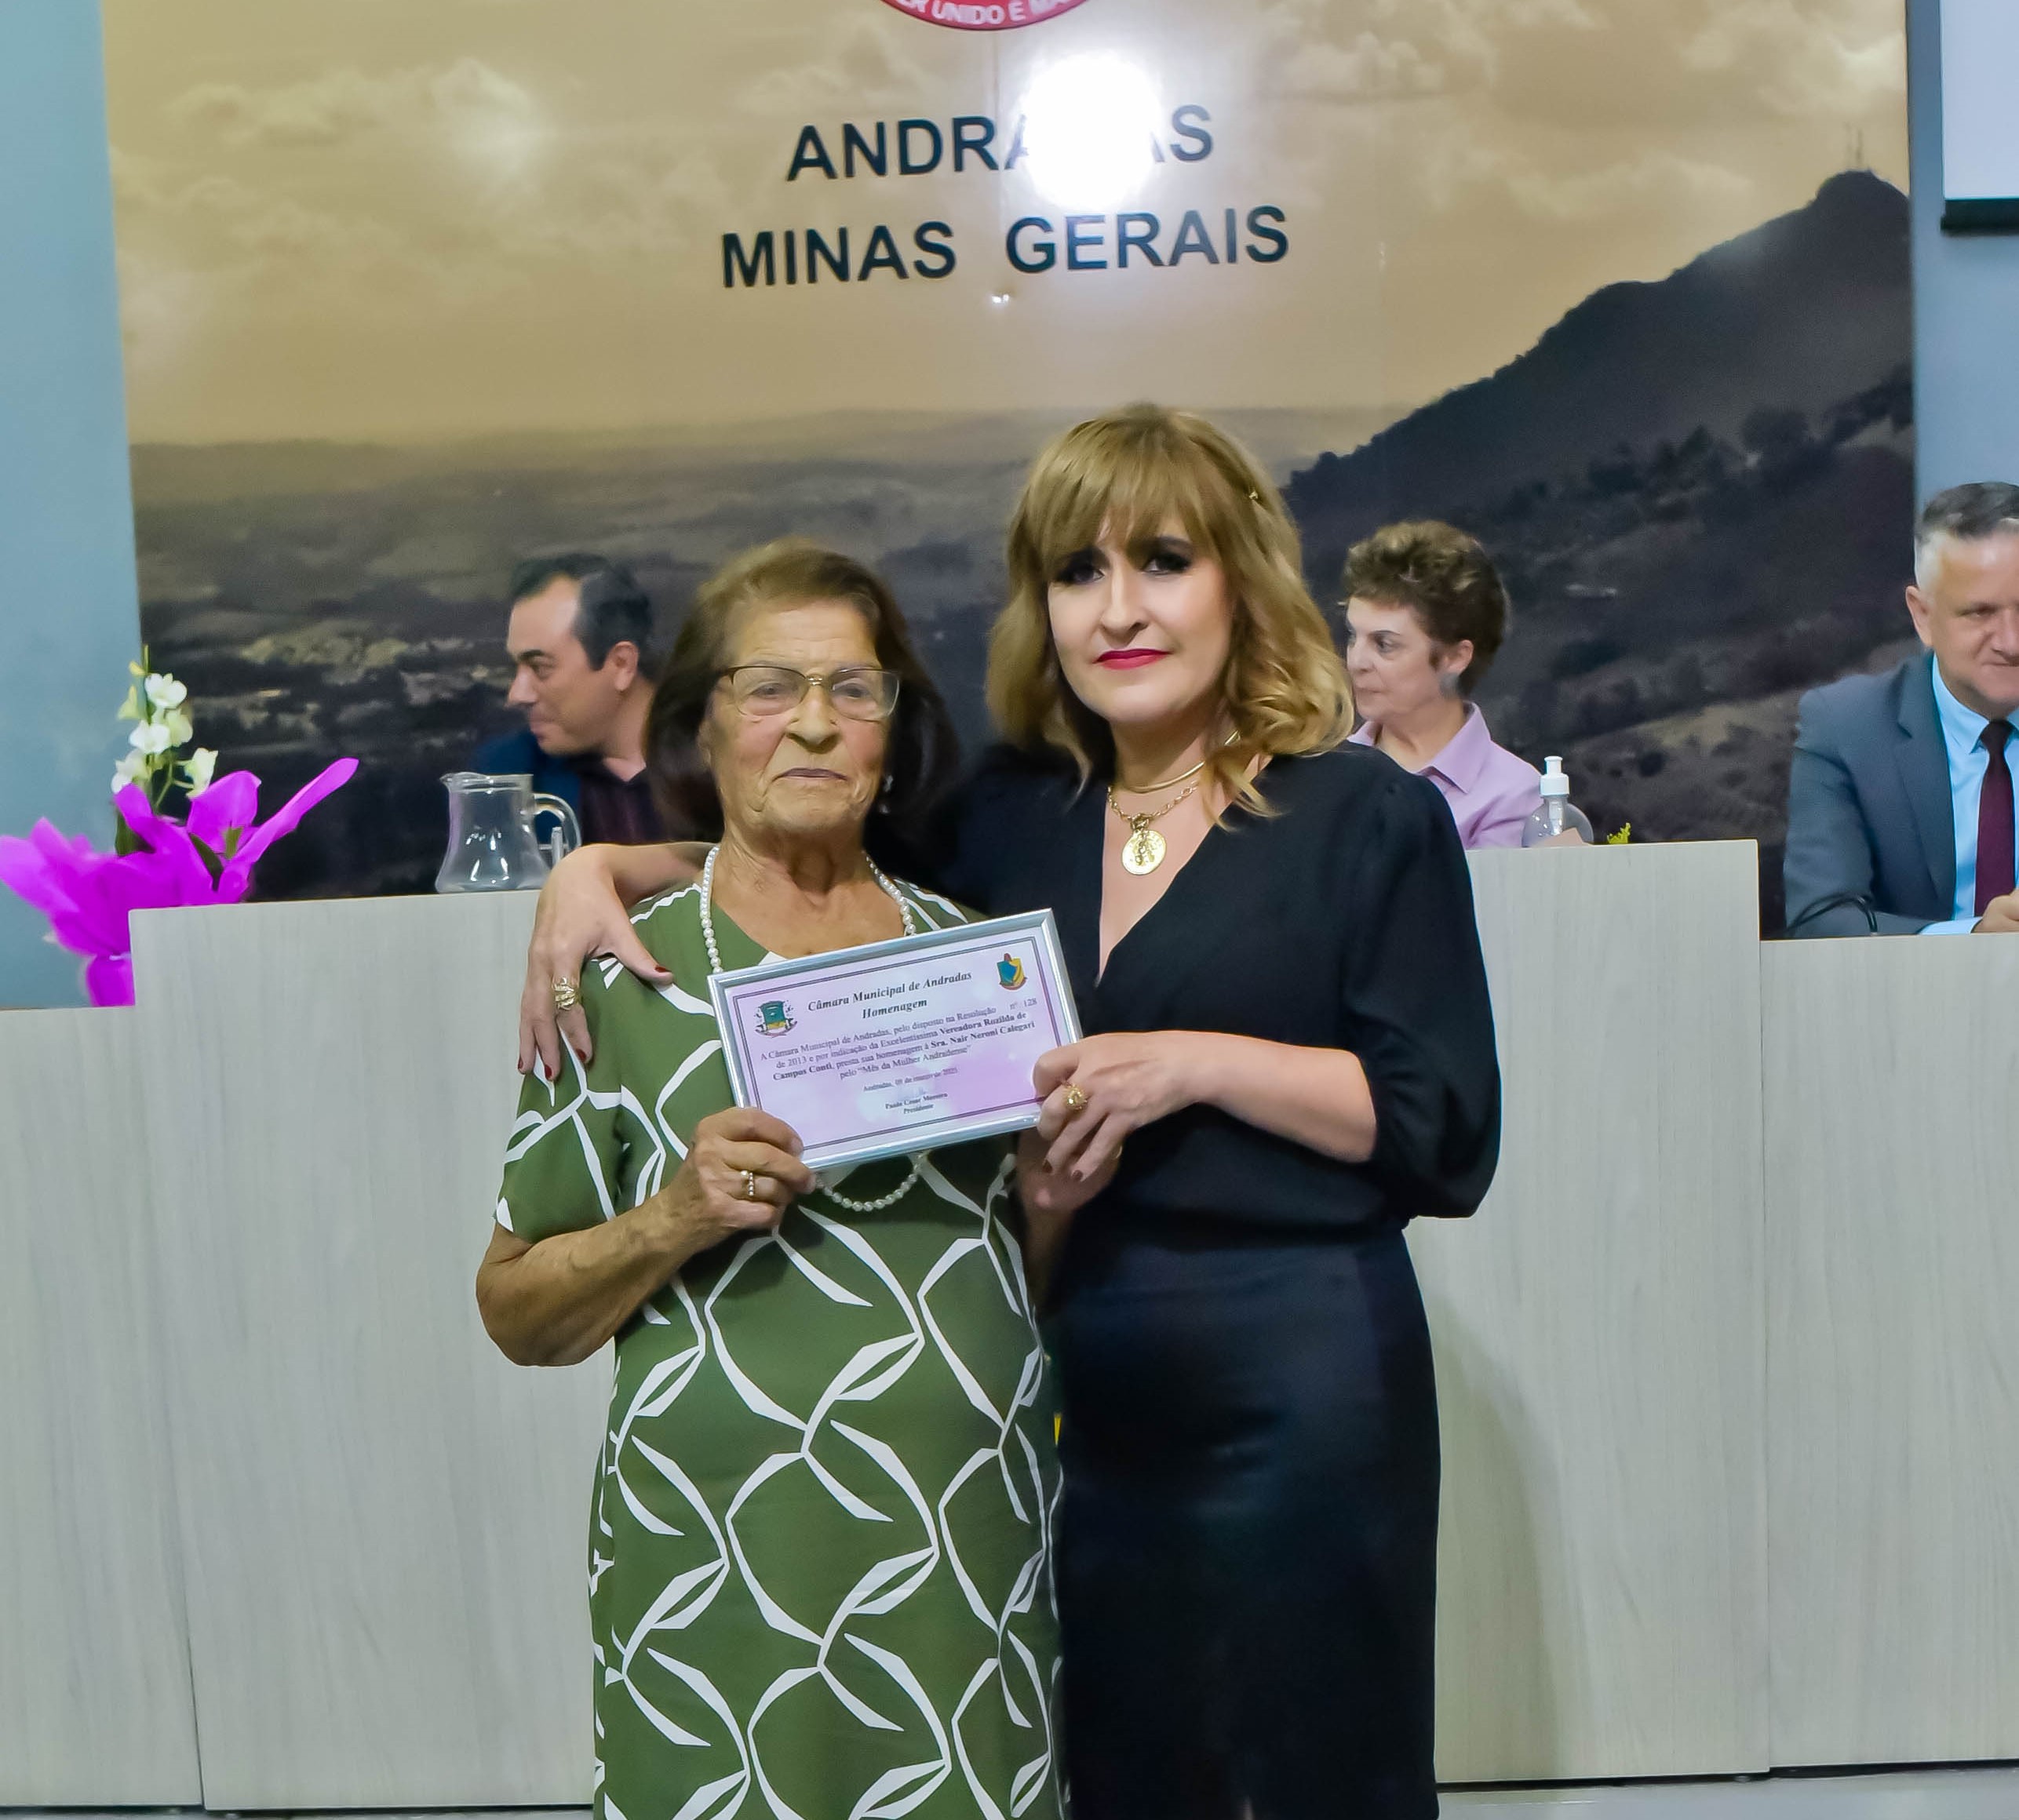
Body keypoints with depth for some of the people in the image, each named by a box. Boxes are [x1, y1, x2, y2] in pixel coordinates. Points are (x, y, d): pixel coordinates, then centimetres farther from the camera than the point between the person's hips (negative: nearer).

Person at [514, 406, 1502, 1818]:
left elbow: (1448, 1131, -9)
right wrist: (600, 866, 0)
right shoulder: (1014, 818, 7)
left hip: (1302, 1381, -4)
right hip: (1079, 1379, 4)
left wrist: (1194, 1062, -18)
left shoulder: (1369, 818, -5)